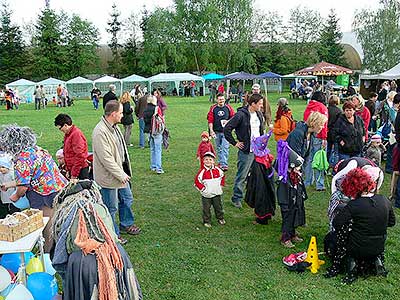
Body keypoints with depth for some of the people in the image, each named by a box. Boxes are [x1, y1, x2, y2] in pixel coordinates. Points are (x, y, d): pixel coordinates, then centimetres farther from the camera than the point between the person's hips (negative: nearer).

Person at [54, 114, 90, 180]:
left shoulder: (76, 134, -16)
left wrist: (74, 174, -18)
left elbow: (79, 156, -20)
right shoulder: (67, 135, 14)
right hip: (72, 170, 9)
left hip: (80, 170, -9)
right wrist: (68, 170, 15)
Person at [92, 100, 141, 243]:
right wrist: (121, 175, -21)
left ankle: (126, 224, 46)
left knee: (127, 199, 25)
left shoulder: (114, 127, 6)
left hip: (121, 172, 10)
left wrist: (125, 172, 14)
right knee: (112, 208, 6)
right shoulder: (100, 132, -26)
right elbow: (106, 159, -27)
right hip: (109, 177, -10)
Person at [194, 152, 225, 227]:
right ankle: (207, 221, 18)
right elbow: (197, 181, -10)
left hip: (216, 193, 3)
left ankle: (220, 218, 32)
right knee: (206, 209, 5)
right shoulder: (202, 171, -13)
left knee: (218, 207, 14)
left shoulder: (217, 170, -2)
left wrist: (221, 185, 8)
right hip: (206, 195, -3)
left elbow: (222, 176, 16)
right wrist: (202, 189, -13)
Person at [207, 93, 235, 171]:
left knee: (225, 147, -10)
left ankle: (224, 164, -12)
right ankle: (220, 162, 28)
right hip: (217, 132, 2)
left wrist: (228, 121, -11)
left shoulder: (228, 107, 0)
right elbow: (210, 120, 0)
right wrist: (211, 131, -7)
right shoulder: (213, 108, 0)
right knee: (219, 148, 14)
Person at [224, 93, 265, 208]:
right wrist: (235, 143, -11)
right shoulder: (241, 115, -15)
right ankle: (236, 198, 13)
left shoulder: (259, 114, 9)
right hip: (246, 151, -7)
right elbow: (226, 129, -15)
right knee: (242, 175, 0)